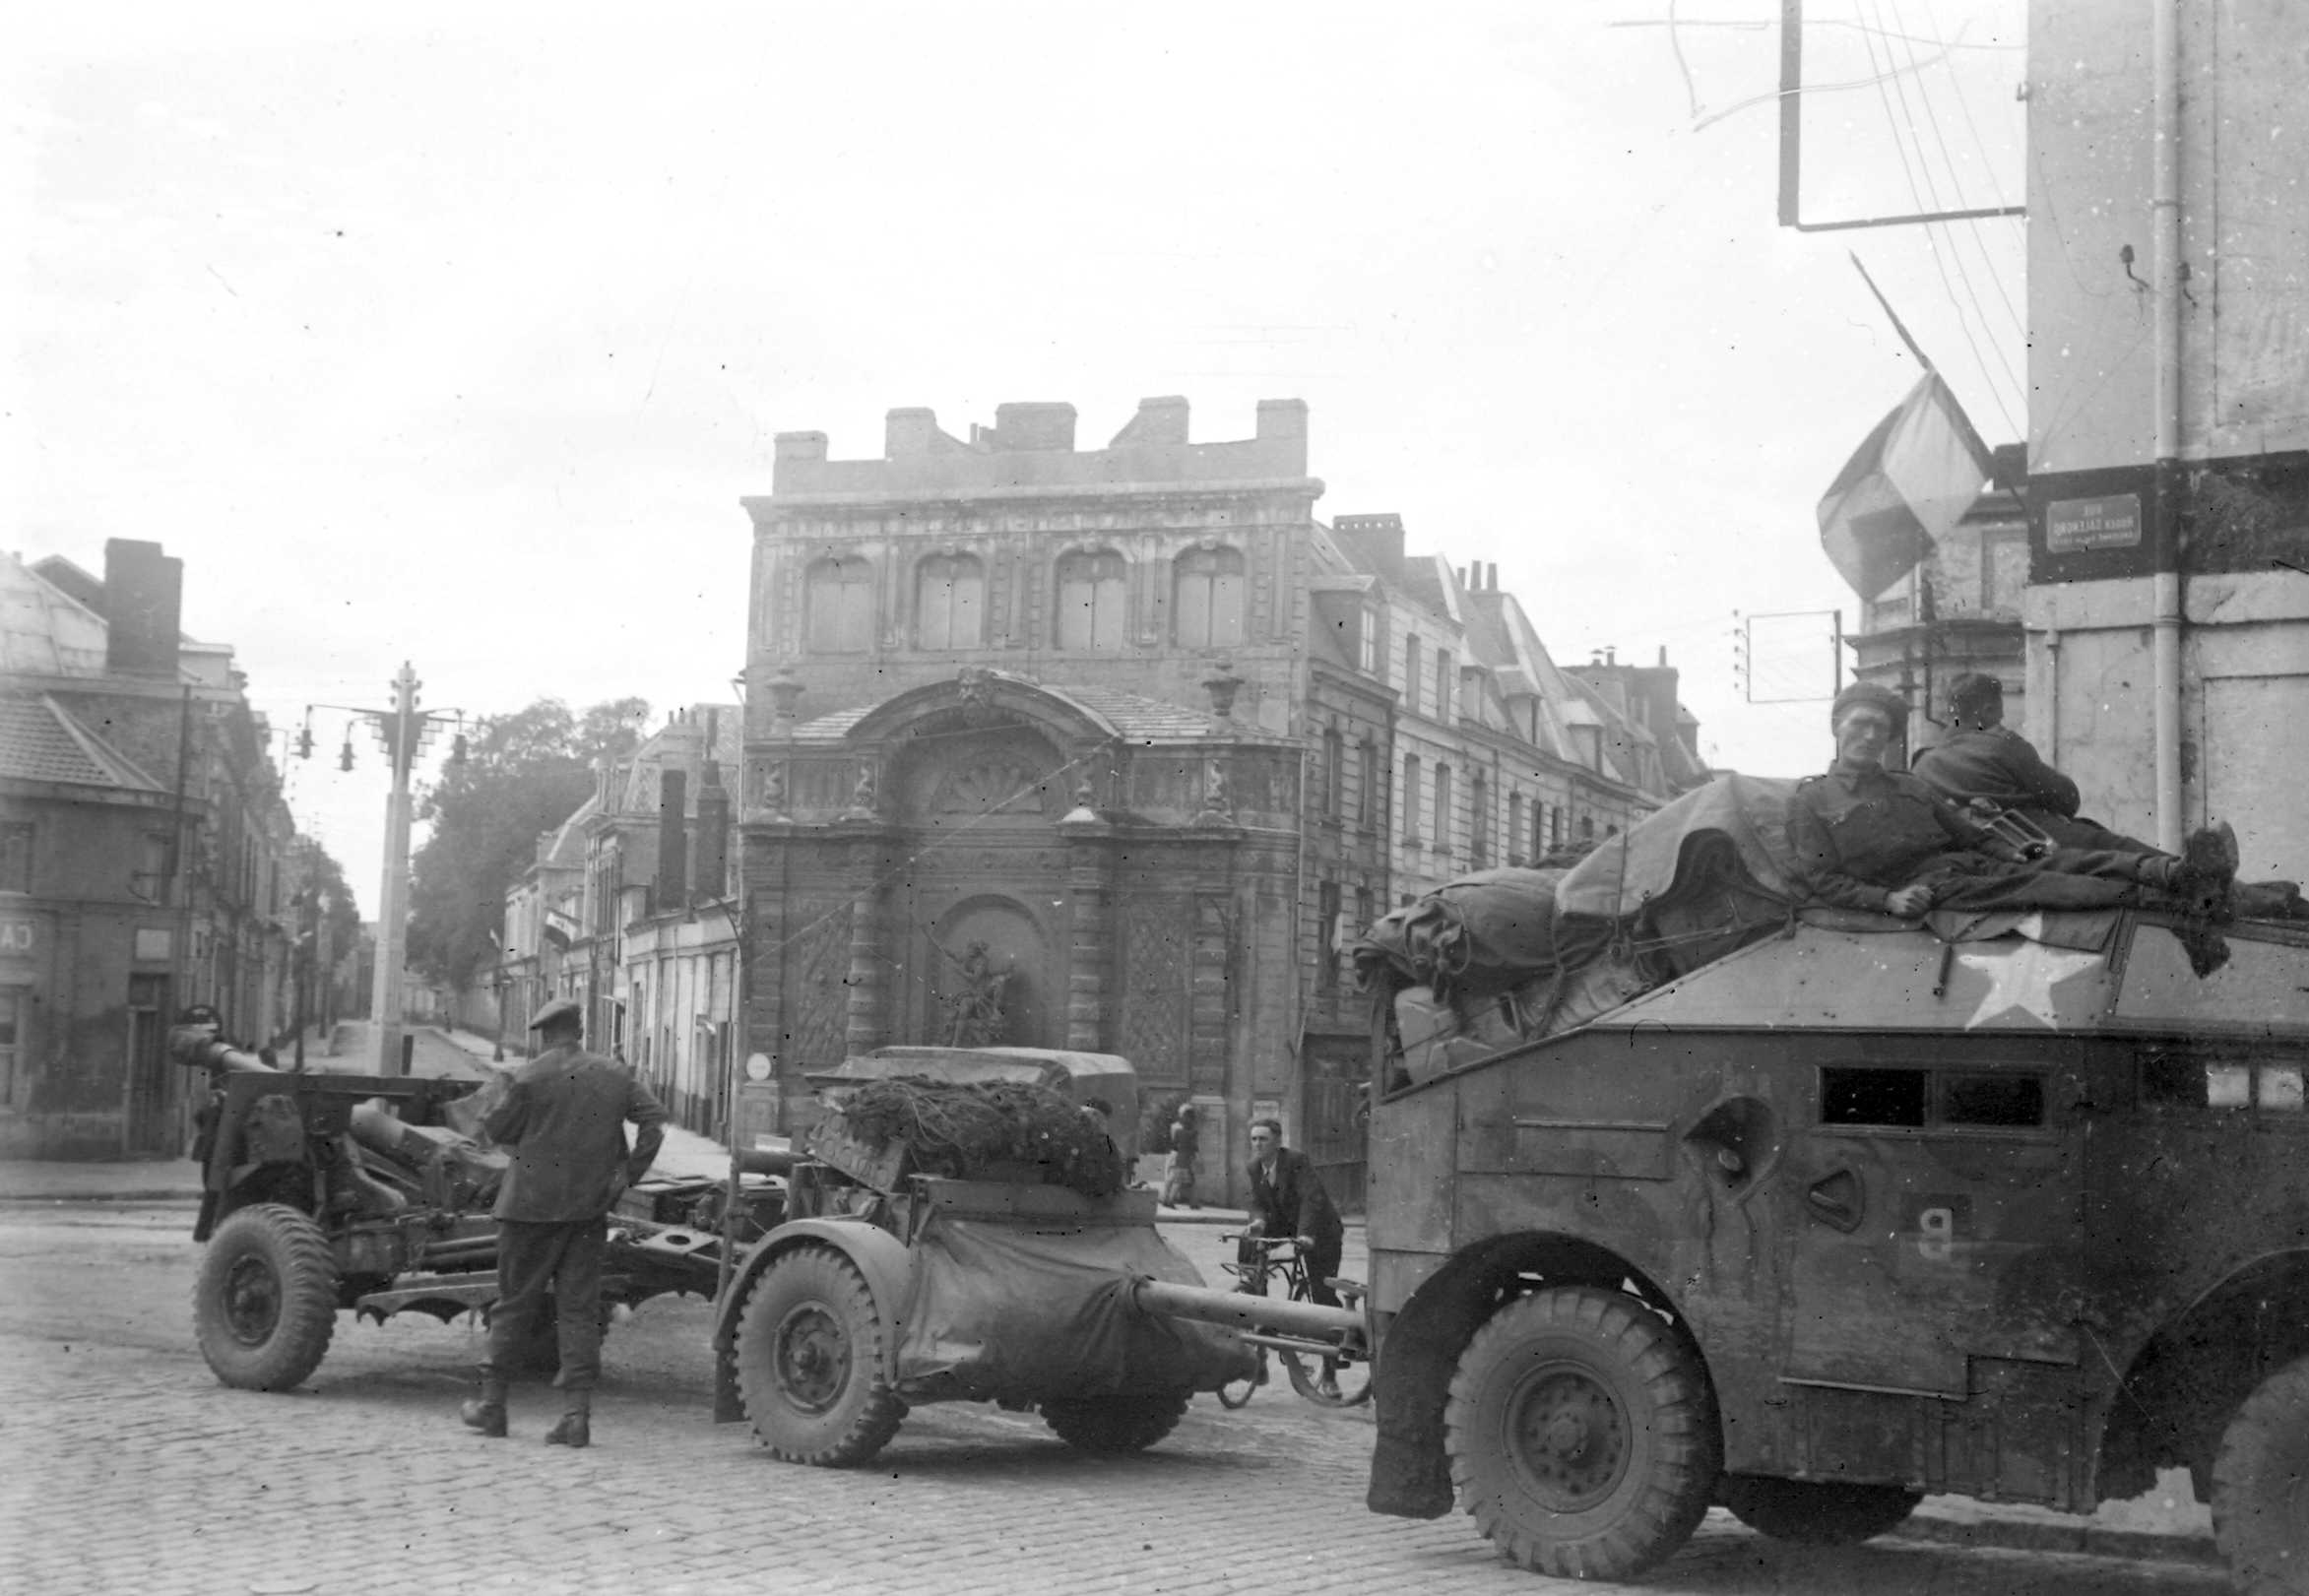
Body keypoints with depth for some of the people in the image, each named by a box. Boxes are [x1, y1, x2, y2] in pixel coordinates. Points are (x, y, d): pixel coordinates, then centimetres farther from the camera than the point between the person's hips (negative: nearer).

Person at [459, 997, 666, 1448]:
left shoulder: (530, 1077, -8)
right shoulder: (614, 1077, 6)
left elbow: (497, 1130, -5)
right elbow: (654, 1119, 0)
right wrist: (628, 1173, 1)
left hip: (532, 1203, -3)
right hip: (590, 1208, 3)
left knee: (514, 1304, 8)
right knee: (580, 1309, 5)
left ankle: (492, 1403, 16)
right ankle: (577, 1411, -2)